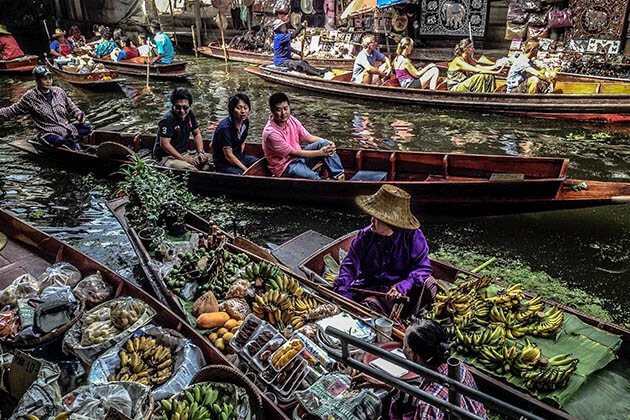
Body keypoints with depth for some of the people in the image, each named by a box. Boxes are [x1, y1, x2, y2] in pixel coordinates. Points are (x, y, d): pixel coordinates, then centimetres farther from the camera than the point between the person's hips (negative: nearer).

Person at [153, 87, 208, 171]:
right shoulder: (167, 120, -20)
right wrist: (184, 159, -22)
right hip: (166, 157, -8)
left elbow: (197, 134, 13)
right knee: (189, 169, -33)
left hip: (183, 153, 8)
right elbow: (164, 144, -23)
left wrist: (200, 152, -3)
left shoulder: (189, 114, 3)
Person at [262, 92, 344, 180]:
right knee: (316, 178, -32)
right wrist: (320, 153, -22)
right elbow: (293, 153, -22)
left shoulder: (291, 120, -4)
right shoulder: (270, 133, -25)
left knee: (324, 143, -11)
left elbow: (309, 138, 4)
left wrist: (328, 143, -14)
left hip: (298, 156, 7)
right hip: (285, 166, -7)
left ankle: (339, 176, -9)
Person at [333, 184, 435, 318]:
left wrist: (404, 286, -28)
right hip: (370, 289, 0)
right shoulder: (365, 236, -4)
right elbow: (350, 264, -3)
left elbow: (422, 267, -10)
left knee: (428, 284, -26)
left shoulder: (414, 237, -8)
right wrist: (342, 290, -20)